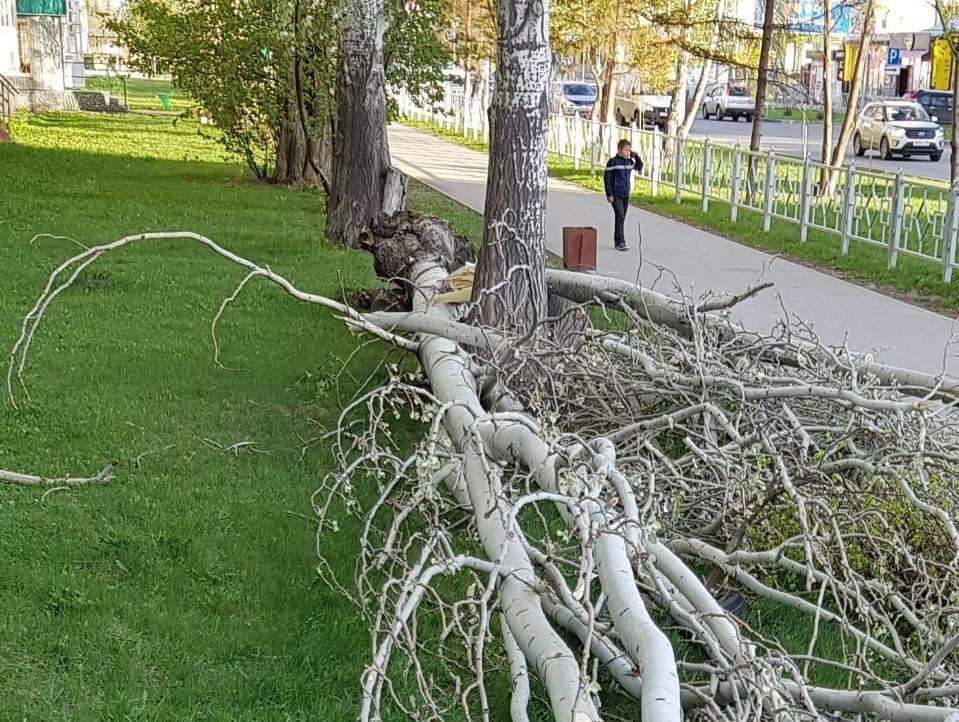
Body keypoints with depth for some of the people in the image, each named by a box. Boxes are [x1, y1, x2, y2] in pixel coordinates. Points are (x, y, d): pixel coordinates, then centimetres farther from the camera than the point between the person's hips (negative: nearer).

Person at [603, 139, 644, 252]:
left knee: (622, 218, 10)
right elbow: (607, 178, -10)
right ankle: (620, 243, -17)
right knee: (620, 217, -15)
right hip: (616, 195, -7)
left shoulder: (629, 162, 7)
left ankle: (617, 241, 19)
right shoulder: (613, 162, -11)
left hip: (626, 195, 7)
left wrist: (636, 157, 7)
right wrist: (609, 194, -14)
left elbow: (639, 167, 25)